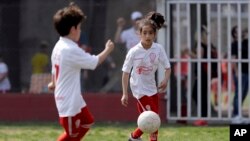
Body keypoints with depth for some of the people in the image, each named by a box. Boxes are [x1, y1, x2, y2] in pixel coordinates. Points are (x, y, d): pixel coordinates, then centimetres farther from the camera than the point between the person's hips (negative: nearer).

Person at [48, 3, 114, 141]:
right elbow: (94, 62, -18)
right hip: (69, 101, -10)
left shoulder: (59, 47, 5)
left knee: (86, 122, 23)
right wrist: (108, 50, 0)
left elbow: (54, 68, 19)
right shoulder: (71, 50, -25)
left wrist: (54, 83, 39)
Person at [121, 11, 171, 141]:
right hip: (139, 88, -5)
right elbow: (125, 73, -8)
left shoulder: (159, 49, -8)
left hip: (152, 87, 5)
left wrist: (166, 80, -24)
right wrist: (124, 94, -10)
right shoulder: (133, 52, -15)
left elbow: (167, 67, -2)